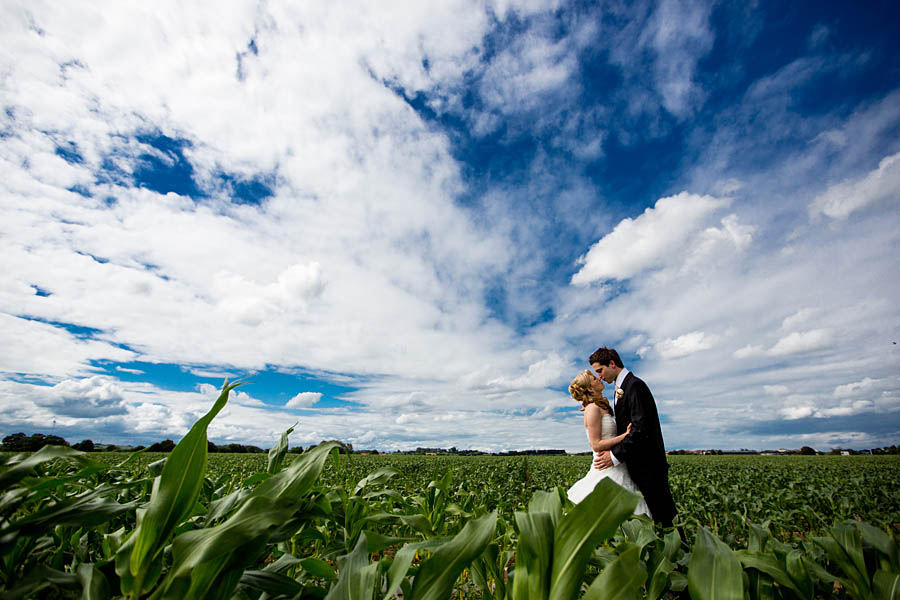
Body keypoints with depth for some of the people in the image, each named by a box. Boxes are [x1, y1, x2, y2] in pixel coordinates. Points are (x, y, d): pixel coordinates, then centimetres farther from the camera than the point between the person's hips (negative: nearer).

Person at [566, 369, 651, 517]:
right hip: (607, 469, -9)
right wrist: (626, 435, -16)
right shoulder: (593, 408, -13)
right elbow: (596, 445, -17)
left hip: (616, 469, 9)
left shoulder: (603, 408, 16)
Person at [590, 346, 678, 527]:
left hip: (648, 465, -10)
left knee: (662, 514, -1)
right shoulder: (621, 388, 13)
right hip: (637, 465, 10)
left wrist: (616, 455, -23)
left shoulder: (635, 385, -17)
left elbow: (641, 429, -24)